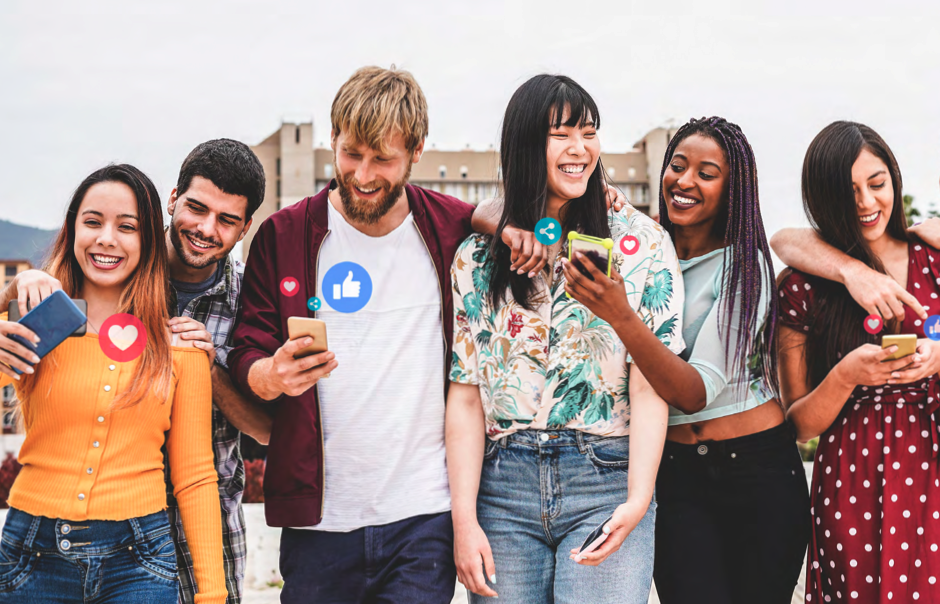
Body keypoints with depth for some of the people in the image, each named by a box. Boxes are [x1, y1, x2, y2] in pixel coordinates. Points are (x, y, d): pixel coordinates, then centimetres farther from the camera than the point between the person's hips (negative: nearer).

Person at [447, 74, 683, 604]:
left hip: (607, 480, -1)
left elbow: (649, 384, -3)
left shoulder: (641, 241, 3)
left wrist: (638, 500, -14)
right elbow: (466, 395, 4)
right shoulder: (478, 257, 7)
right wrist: (464, 520, -3)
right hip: (504, 486, 2)